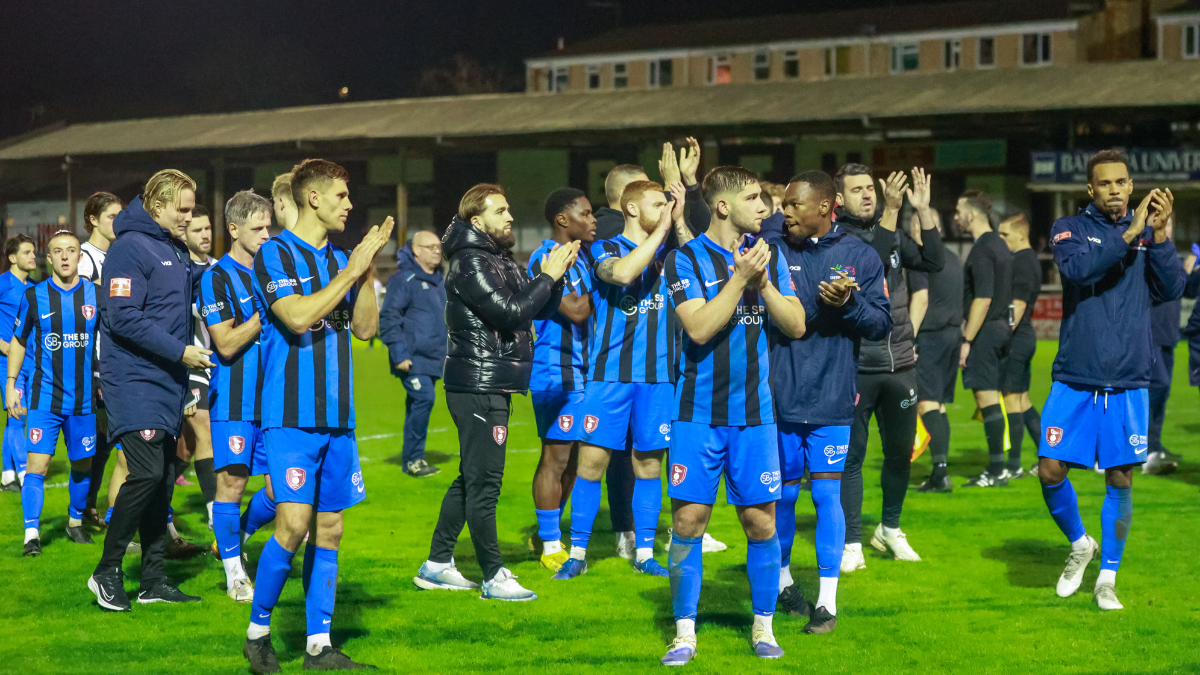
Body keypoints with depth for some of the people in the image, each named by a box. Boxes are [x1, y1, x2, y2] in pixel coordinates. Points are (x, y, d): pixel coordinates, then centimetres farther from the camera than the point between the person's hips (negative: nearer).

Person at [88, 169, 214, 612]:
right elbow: (123, 318, -20)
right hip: (135, 381, -9)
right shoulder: (131, 247, -12)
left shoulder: (176, 251, 16)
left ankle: (153, 580, 13)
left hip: (168, 383, 9)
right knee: (146, 473, -15)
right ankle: (107, 572, -3)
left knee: (164, 478, 8)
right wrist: (179, 351, -17)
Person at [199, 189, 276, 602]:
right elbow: (227, 344, -13)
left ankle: (233, 539, 25)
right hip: (234, 397, -6)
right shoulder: (216, 278, -6)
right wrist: (266, 312, -18)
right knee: (232, 480, -5)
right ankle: (234, 572, 7)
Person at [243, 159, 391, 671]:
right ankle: (257, 631, 2)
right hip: (290, 414, -7)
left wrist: (367, 268, 1)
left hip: (336, 416, 7)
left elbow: (365, 327, 10)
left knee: (328, 529, 6)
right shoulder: (275, 254, -4)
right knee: (294, 523, -15)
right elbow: (298, 317, -18)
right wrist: (352, 270, -11)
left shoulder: (340, 259, 15)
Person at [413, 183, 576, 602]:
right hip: (478, 389, -10)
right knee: (484, 484, -5)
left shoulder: (501, 261, 16)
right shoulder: (471, 263, -13)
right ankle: (494, 578, -1)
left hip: (492, 388, 10)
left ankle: (437, 565, 22)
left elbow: (543, 310, 15)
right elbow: (510, 313, -22)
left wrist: (557, 274, 0)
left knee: (470, 480, 15)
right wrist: (548, 276, -15)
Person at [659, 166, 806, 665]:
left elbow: (796, 326, 3)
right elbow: (699, 327, -16)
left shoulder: (770, 255, 7)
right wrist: (741, 277, -18)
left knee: (761, 522, 4)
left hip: (754, 412, 3)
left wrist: (763, 281, -10)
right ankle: (685, 632, 8)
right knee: (689, 520, -3)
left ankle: (763, 626, 18)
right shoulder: (685, 259, -5)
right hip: (698, 413, -3)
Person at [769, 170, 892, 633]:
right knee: (782, 493, 10)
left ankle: (827, 602, 6)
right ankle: (782, 579, 32)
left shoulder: (860, 257, 2)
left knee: (827, 494, -1)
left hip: (831, 399, -1)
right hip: (779, 395, 1)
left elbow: (882, 323, 1)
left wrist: (848, 303, -15)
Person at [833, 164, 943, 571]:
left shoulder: (892, 233, 11)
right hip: (855, 366, -5)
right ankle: (852, 543, 7)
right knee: (852, 455, -1)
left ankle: (890, 529, 31)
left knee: (901, 452, 13)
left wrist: (923, 210, -6)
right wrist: (890, 210, -28)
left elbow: (934, 262, 2)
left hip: (899, 364, 5)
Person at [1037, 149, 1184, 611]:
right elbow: (1077, 268, -19)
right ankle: (1079, 544, 25)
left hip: (1128, 382, 1)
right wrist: (1128, 234, -22)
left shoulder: (1148, 232, 8)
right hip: (1074, 380, -1)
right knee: (1051, 472, -3)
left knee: (1120, 479, 3)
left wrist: (1159, 233, -13)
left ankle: (1107, 578, 17)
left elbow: (1171, 289, -4)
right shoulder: (1070, 228, 2)